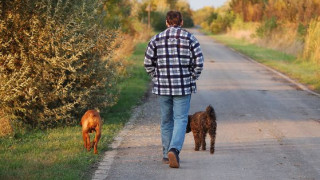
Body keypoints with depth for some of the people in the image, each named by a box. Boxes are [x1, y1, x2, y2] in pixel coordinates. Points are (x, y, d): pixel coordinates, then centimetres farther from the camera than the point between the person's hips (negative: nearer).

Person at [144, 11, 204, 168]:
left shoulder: (156, 39, 3)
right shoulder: (190, 38, -1)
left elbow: (148, 63, 3)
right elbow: (199, 62, -5)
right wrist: (192, 79, 8)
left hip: (162, 86, 2)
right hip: (183, 87, -2)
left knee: (166, 120, 14)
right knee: (180, 119, 0)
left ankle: (167, 155, 20)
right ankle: (174, 149, -22)